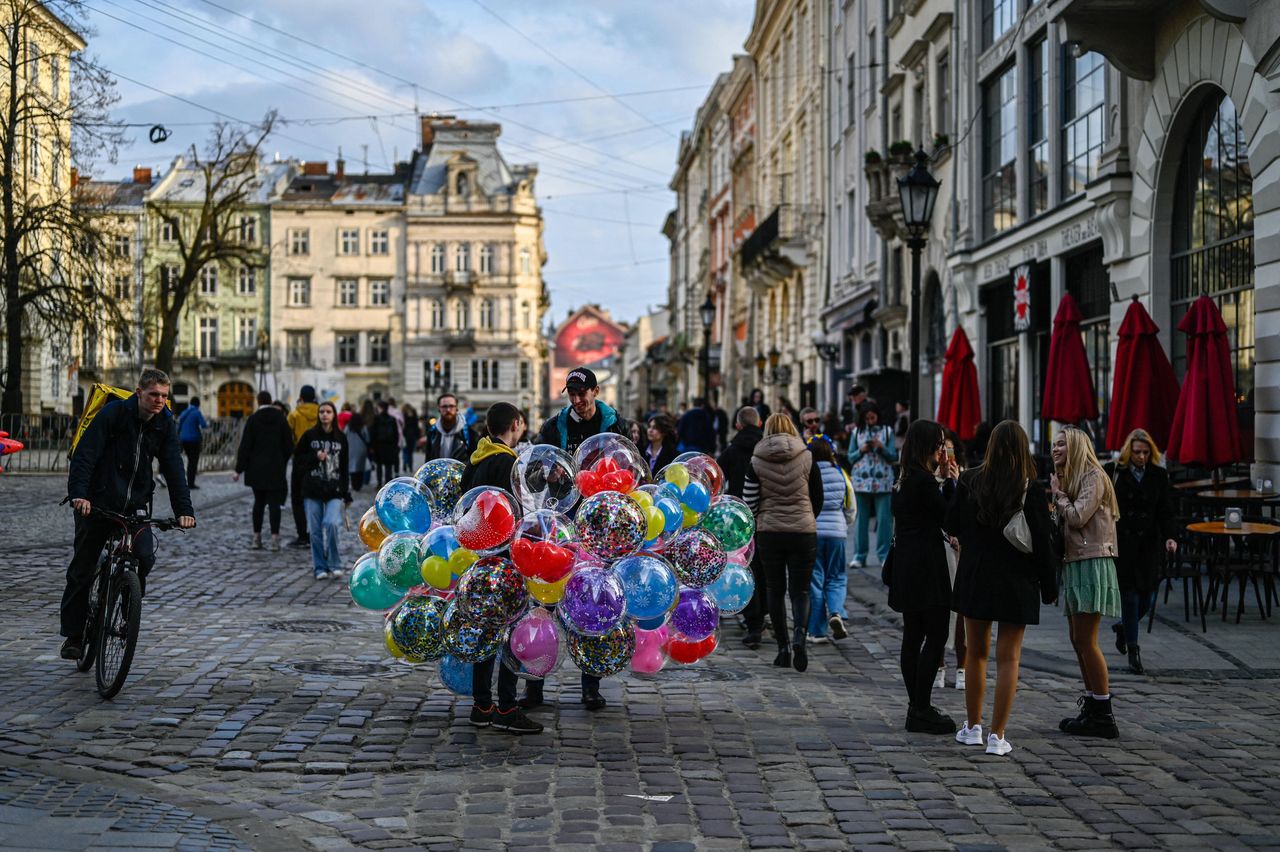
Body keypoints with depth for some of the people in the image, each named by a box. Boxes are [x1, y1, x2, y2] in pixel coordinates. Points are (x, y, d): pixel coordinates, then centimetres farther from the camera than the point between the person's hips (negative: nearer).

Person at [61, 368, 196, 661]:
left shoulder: (164, 423, -1)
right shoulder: (113, 413, -13)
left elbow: (173, 467, -5)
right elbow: (84, 453, -20)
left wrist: (183, 509, -16)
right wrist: (78, 492, -35)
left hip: (135, 503, 3)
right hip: (96, 502, -3)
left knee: (145, 556, -19)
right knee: (82, 569, 3)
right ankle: (73, 635, 16)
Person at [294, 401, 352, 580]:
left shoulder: (341, 438, 7)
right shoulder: (309, 436, 3)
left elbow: (345, 467, 10)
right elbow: (297, 460, 6)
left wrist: (347, 494, 7)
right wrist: (315, 457, -11)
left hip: (334, 491, 0)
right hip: (312, 491, 0)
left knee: (331, 523, -18)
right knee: (316, 530, 1)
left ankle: (334, 565, -3)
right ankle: (320, 567, 13)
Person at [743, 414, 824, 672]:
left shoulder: (756, 462, -3)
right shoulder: (807, 458, -1)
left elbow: (749, 502, -3)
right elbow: (818, 500, 5)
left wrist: (755, 528, 15)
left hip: (769, 532, 0)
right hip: (803, 532, 0)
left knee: (776, 591, 11)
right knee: (800, 590, 6)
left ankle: (783, 648, 10)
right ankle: (799, 635, -19)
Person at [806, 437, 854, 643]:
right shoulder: (841, 475, 1)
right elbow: (850, 508, 10)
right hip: (837, 533, 2)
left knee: (814, 580, 6)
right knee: (837, 577, 15)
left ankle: (817, 630, 7)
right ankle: (836, 612, -12)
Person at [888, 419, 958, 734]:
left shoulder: (905, 480, 12)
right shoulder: (924, 481, -16)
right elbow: (949, 517, -11)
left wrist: (947, 482, 8)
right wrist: (952, 481, -2)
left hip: (906, 566, 10)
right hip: (926, 567, -10)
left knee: (913, 637, 11)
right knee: (936, 637, -5)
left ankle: (917, 708, 16)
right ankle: (922, 710, -5)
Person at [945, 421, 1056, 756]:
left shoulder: (969, 482, -5)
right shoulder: (1031, 489, -11)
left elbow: (952, 526, 3)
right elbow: (1041, 541, -9)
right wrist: (1048, 585, 0)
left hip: (974, 577, 2)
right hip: (1016, 581, -2)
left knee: (975, 653, 16)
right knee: (1008, 658, 3)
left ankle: (973, 727, 24)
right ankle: (997, 735, 1)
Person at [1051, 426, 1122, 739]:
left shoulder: (1094, 477, -9)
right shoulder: (1069, 479, 19)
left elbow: (1077, 517, -17)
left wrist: (1059, 493, -5)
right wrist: (1057, 494, 3)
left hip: (1091, 564, -10)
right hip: (1073, 563, 10)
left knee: (1086, 641, -9)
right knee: (1078, 640, 9)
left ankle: (1103, 716, -5)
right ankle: (1092, 708, 14)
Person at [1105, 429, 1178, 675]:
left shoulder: (1159, 476, 5)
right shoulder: (1112, 473, -3)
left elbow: (1166, 511, 4)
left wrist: (1170, 537, -13)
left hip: (1149, 544, 3)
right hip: (1122, 544, -3)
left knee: (1147, 598, 5)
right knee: (1130, 595, -6)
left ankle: (1123, 627, 36)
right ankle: (1133, 651, 3)